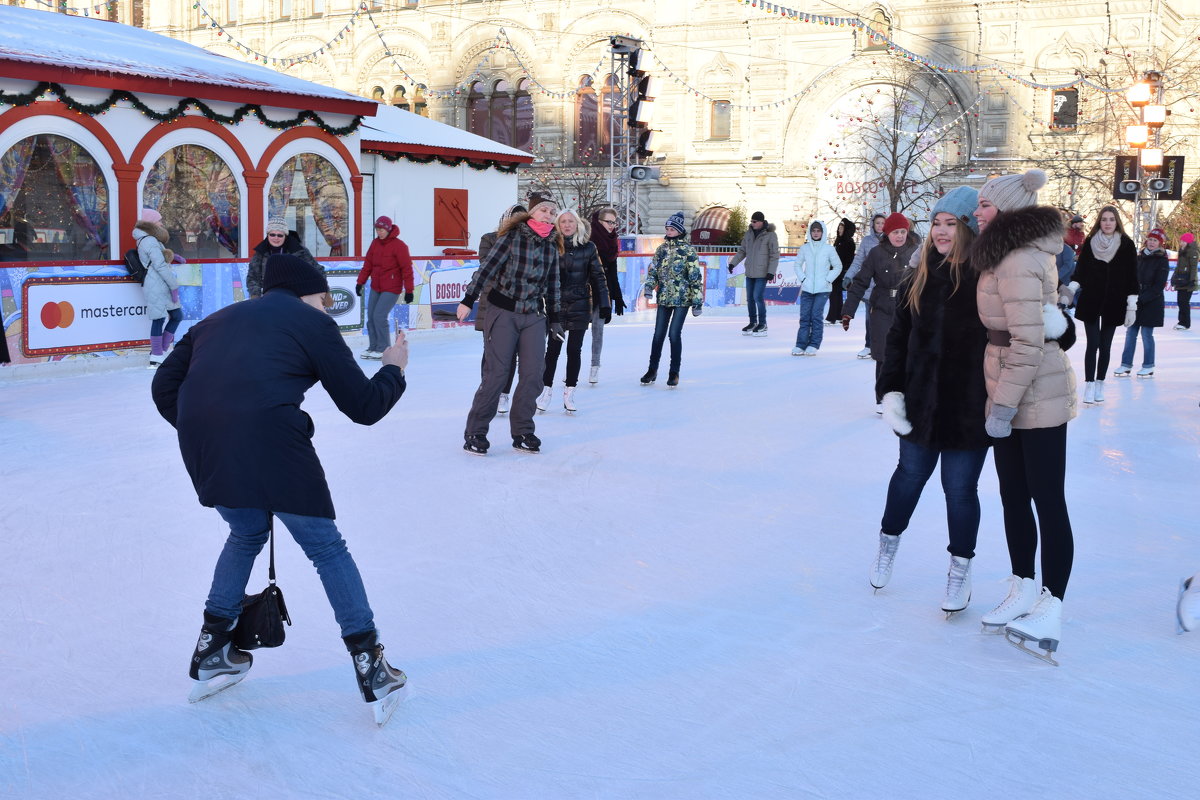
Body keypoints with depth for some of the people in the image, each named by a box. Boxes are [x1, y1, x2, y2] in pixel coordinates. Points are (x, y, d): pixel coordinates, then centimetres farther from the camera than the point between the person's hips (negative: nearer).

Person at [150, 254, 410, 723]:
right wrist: (393, 370, 30)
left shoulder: (218, 321, 28)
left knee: (247, 534, 31)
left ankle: (210, 657, 36)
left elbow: (164, 387, 22)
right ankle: (374, 674, 14)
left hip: (203, 450, 5)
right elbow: (363, 407, 12)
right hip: (269, 442, -5)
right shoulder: (312, 323, 13)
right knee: (326, 549, 12)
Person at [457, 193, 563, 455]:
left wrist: (554, 318, 16)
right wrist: (468, 300, -18)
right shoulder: (512, 236, -9)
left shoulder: (552, 245, 7)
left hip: (534, 316, 5)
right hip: (503, 313, -5)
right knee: (496, 373, -6)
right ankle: (475, 432, 4)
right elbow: (488, 267, -12)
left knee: (533, 374, 0)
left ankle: (523, 432, 13)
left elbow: (553, 284, 14)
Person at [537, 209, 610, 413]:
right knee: (553, 348, 1)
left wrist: (604, 305, -1)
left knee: (574, 350, 5)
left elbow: (598, 277, 2)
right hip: (556, 305, 0)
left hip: (580, 306, 0)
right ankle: (546, 389, 13)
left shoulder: (587, 247, 0)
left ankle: (569, 392, 15)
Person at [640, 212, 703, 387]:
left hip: (682, 299, -5)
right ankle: (652, 370, 17)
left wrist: (697, 301, -9)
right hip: (664, 298, 5)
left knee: (674, 334, -7)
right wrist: (649, 286, -7)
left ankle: (674, 372, 5)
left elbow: (695, 276, -7)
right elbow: (653, 269, 12)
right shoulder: (662, 249, 9)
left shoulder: (688, 250, -6)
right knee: (658, 334, 6)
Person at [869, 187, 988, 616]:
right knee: (910, 474, 19)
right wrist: (891, 390, -1)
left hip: (970, 406, -3)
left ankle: (960, 570, 27)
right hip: (922, 402, 4)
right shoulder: (921, 277, 1)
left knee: (960, 487, 7)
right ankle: (888, 542, 44)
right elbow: (898, 337, 6)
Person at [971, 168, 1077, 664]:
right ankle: (1023, 591, 27)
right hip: (1010, 396, 10)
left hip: (1036, 399, -10)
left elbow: (1028, 343, -23)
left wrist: (1004, 404, -19)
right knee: (1014, 496, 16)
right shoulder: (1014, 254, 12)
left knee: (1047, 500, -4)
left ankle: (1049, 612, 3)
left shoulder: (1017, 263, -20)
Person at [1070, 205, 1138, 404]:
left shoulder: (1127, 245, -2)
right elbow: (1080, 270, 4)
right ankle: (1089, 385, 0)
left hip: (1113, 303, 0)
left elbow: (1132, 276, -1)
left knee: (1105, 345, 8)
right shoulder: (1089, 242, 0)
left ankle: (1099, 384, 17)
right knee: (1092, 344, -4)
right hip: (1090, 301, 0)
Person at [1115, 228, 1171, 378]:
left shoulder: (1162, 261, -6)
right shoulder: (1139, 257, 10)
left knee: (1147, 334, -1)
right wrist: (1131, 298, -2)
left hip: (1151, 303, -5)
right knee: (1130, 333, 5)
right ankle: (1126, 364, 11)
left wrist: (1141, 299, -18)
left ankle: (1148, 366, 10)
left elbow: (1159, 286, -12)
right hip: (1135, 302, 5)